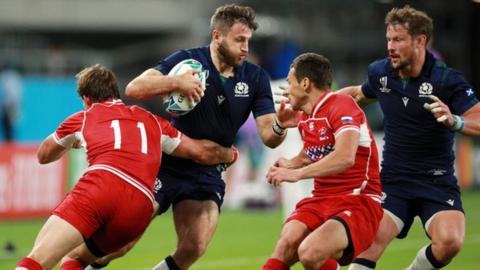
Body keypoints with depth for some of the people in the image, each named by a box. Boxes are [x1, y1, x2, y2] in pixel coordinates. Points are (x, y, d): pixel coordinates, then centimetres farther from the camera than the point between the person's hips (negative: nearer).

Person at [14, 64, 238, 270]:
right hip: (139, 211, 4)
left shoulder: (83, 119, 26)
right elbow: (203, 152, 35)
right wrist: (229, 154, 57)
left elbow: (44, 156, 42)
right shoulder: (153, 122, 31)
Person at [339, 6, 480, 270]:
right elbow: (359, 93, 26)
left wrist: (454, 121, -37)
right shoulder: (380, 72, 3)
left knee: (449, 241, -26)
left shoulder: (447, 80, -12)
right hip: (393, 179, 3)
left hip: (437, 180, -3)